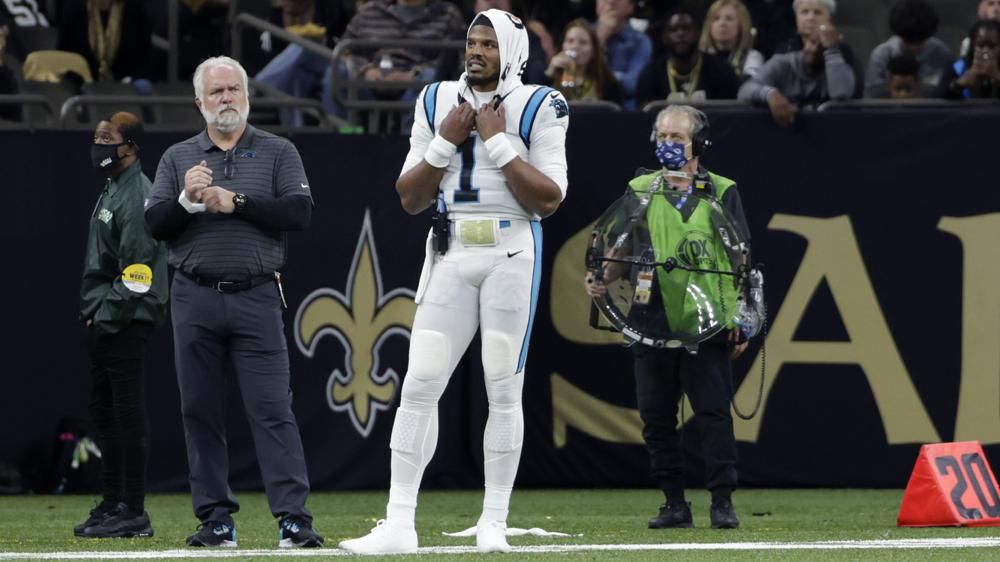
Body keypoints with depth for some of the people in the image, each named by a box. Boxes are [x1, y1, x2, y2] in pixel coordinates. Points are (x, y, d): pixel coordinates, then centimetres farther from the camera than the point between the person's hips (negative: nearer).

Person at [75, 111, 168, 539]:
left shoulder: (138, 196, -13)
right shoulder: (110, 191, 19)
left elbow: (136, 269, -19)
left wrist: (108, 316, -18)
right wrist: (93, 314, 16)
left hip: (125, 323, -11)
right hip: (103, 323, 11)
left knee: (128, 412, -9)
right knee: (104, 411, 13)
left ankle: (133, 514, -8)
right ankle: (112, 505, 20)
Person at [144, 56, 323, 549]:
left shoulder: (277, 153, 8)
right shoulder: (178, 158, 13)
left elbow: (299, 212, -5)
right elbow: (155, 224, 4)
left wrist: (235, 202, -11)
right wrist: (187, 199, -15)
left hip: (256, 299, -2)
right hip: (194, 299, 3)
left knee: (272, 408, -9)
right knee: (200, 411, 3)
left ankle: (293, 517, -13)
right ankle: (216, 520, 9)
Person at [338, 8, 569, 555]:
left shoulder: (537, 109, -2)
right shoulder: (437, 102, 9)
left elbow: (548, 200, -10)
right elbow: (410, 198, 8)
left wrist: (498, 142, -13)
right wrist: (445, 143, -6)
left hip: (510, 254, -3)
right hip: (450, 255, 3)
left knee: (503, 391, 1)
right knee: (420, 387, -3)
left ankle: (493, 523, 9)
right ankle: (399, 524, -3)